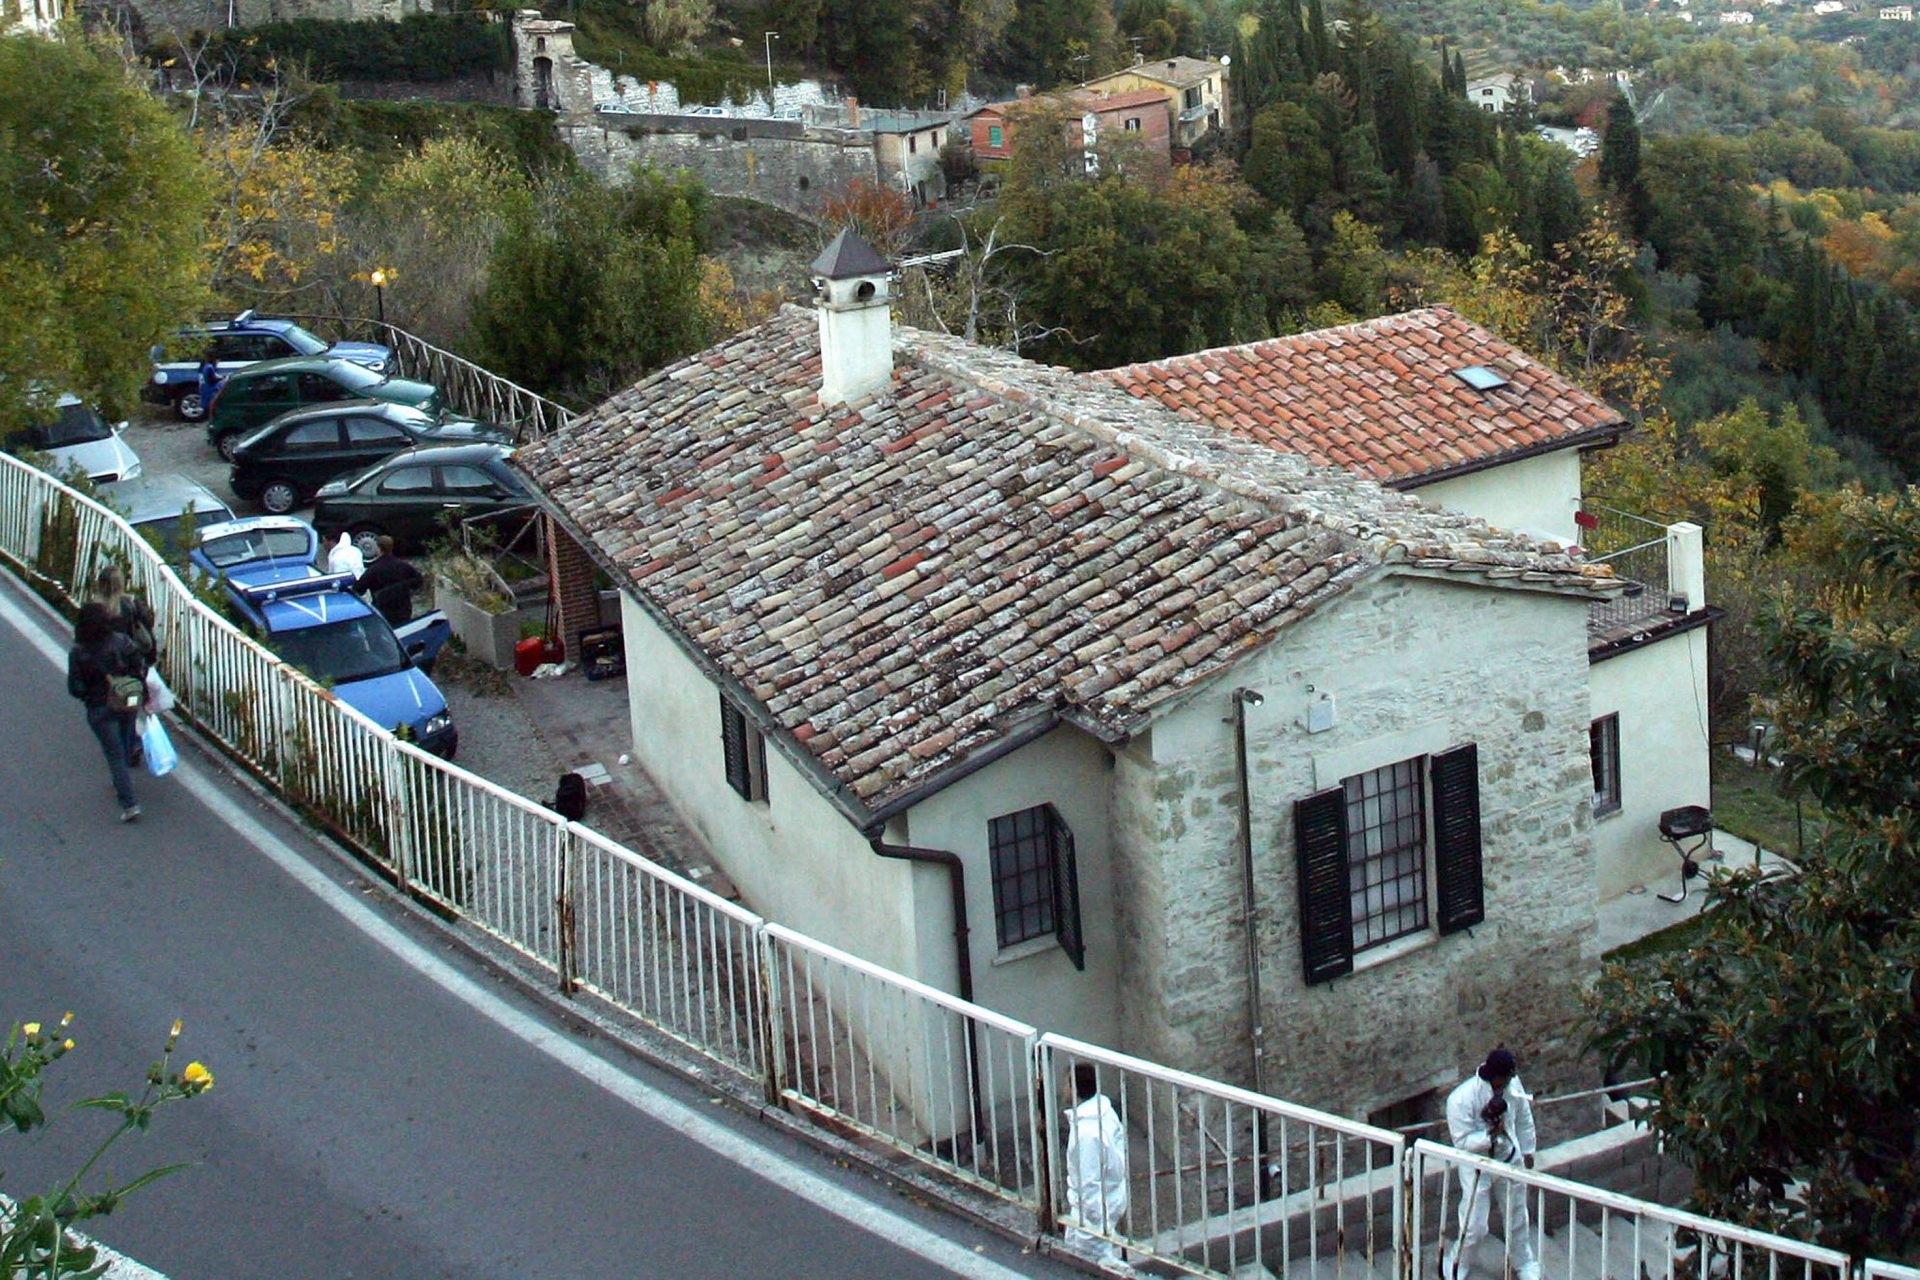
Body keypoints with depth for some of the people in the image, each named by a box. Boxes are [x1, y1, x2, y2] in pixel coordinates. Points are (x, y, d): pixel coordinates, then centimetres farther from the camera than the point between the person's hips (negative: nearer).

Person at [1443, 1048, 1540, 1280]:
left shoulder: (1512, 1084, -13)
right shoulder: (1460, 1099, -29)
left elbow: (1523, 1118, 5)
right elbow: (1462, 1142, -23)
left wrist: (1527, 1150, 14)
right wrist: (1489, 1135, -38)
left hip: (1510, 1159, 5)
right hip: (1477, 1167, -5)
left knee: (1517, 1218, 19)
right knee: (1475, 1228, 0)